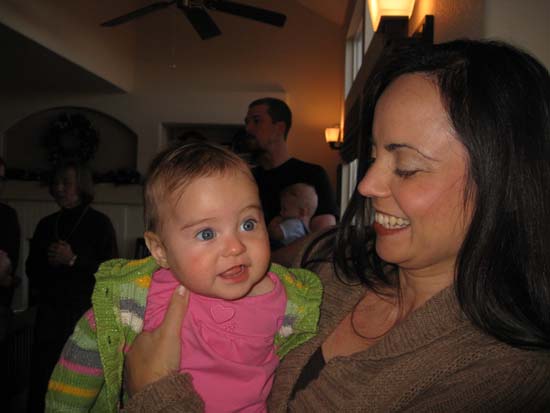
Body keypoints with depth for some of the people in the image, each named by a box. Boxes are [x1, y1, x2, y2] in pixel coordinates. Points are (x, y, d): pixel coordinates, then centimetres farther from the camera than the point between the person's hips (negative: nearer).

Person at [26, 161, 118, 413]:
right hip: (50, 308, 5)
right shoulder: (47, 224, 14)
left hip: (84, 309, -4)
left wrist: (73, 260, -13)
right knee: (41, 371, 4)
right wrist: (48, 260, 0)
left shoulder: (99, 223, -2)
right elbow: (32, 267, 21)